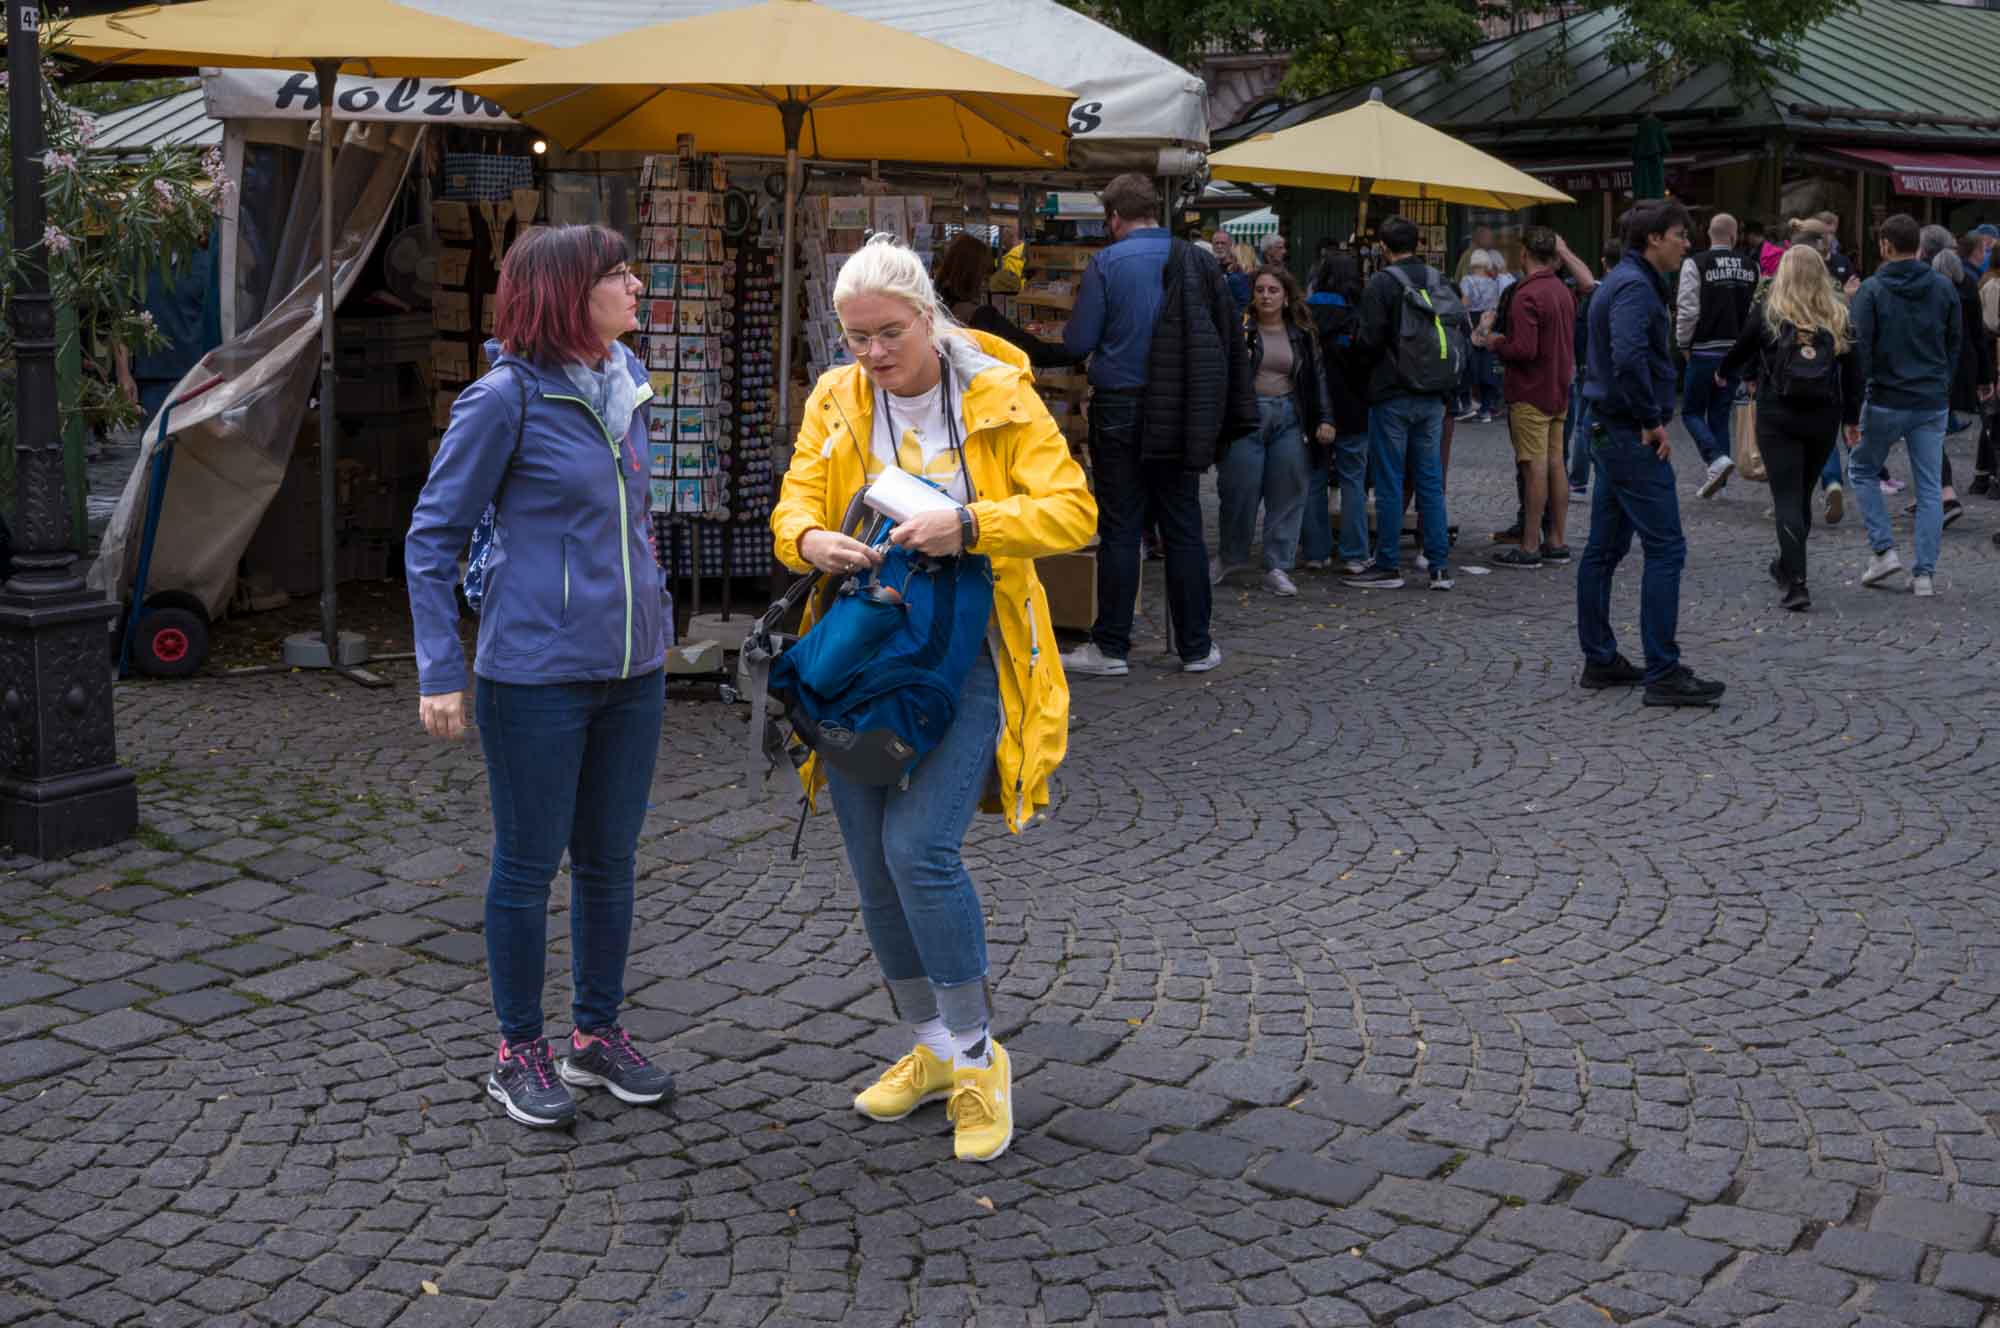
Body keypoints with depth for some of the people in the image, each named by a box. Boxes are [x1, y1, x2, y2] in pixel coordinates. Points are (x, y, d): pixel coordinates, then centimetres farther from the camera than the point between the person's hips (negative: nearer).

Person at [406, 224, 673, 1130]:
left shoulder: (626, 379, 7)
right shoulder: (505, 397, -12)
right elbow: (432, 536, -6)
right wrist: (440, 672, -10)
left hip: (632, 665, 6)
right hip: (536, 671, -6)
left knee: (611, 859, 14)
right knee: (529, 863, 6)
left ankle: (597, 1033, 30)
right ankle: (518, 1053, 22)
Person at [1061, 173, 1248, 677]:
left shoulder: (1105, 263, -8)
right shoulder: (1197, 262, 3)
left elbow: (1079, 341, -9)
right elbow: (1231, 338, 6)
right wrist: (1233, 414, 13)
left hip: (1122, 412, -3)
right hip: (1182, 418, 3)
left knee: (1119, 530, 3)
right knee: (1184, 530, 9)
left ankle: (1110, 648, 6)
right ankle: (1195, 647, 14)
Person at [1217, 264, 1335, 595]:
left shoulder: (1302, 334, 11)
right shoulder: (1240, 329, -1)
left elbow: (1317, 376, 11)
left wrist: (1325, 418, 3)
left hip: (1289, 418, 3)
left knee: (1287, 495, 0)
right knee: (1240, 491, -2)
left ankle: (1278, 568, 6)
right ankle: (1229, 556, 20)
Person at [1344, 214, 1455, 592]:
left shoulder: (1380, 284, -12)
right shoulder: (1440, 282, 7)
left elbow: (1370, 341, -17)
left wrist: (1357, 334, 5)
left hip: (1392, 397, -5)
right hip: (1432, 397, 5)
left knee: (1389, 484, 1)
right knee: (1431, 482, 9)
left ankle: (1388, 566, 6)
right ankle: (1440, 566, 9)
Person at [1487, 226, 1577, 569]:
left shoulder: (1526, 296, -17)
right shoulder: (1564, 291, 11)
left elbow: (1524, 349, -24)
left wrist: (1497, 344, -5)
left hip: (1530, 394, -8)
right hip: (1559, 392, 8)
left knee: (1535, 468, -6)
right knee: (1555, 464, 11)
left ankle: (1530, 547, -2)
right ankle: (1558, 541, 16)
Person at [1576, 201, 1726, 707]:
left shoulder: (1620, 281, 16)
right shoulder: (1635, 287, -16)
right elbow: (1628, 358, -30)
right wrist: (1653, 421, -20)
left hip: (1608, 432, 11)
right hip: (1633, 437, -11)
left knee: (1605, 548, 12)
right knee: (1666, 549, -8)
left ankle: (1600, 659, 19)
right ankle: (1663, 673, -7)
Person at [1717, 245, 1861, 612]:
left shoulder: (1769, 313, -4)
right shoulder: (1838, 317, 2)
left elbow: (1741, 348, 10)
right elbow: (1852, 371, 3)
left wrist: (1722, 374, 31)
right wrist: (1852, 419, 11)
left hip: (1778, 416, -3)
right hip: (1824, 417, 3)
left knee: (1786, 498, -4)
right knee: (1803, 495, 17)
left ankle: (1797, 584, -15)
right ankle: (1787, 566, 34)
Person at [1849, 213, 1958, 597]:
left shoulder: (1871, 290, -9)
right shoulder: (1944, 288, 4)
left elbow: (1860, 347, -12)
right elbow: (1955, 343, 9)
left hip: (1886, 402, -3)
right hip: (1933, 404, 3)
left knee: (1863, 470, 17)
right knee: (1930, 488, 7)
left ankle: (1884, 551, 7)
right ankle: (1925, 573, 5)